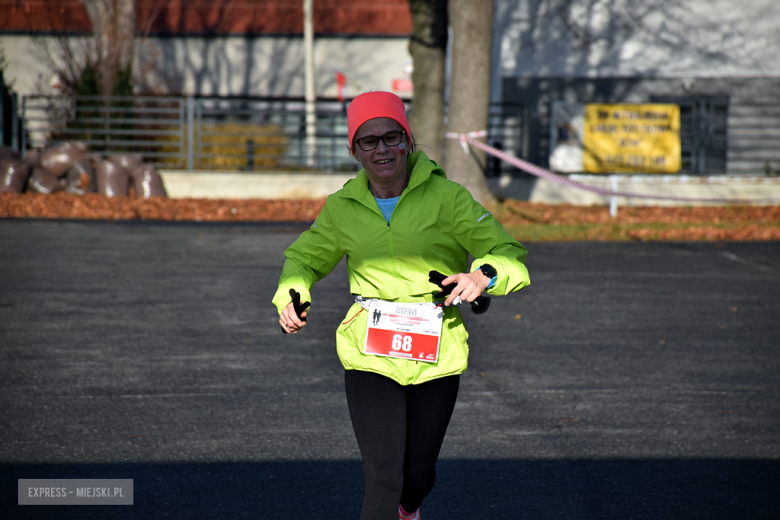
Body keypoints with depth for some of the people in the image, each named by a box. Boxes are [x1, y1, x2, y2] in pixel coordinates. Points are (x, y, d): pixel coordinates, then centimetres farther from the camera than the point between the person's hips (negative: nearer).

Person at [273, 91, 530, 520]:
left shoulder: (446, 197, -7)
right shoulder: (343, 207, 1)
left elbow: (511, 256, -8)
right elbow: (304, 257, 18)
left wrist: (485, 275, -31)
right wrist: (291, 297, -3)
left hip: (436, 356, 0)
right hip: (369, 354, 0)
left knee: (418, 474, 16)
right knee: (383, 477, -14)